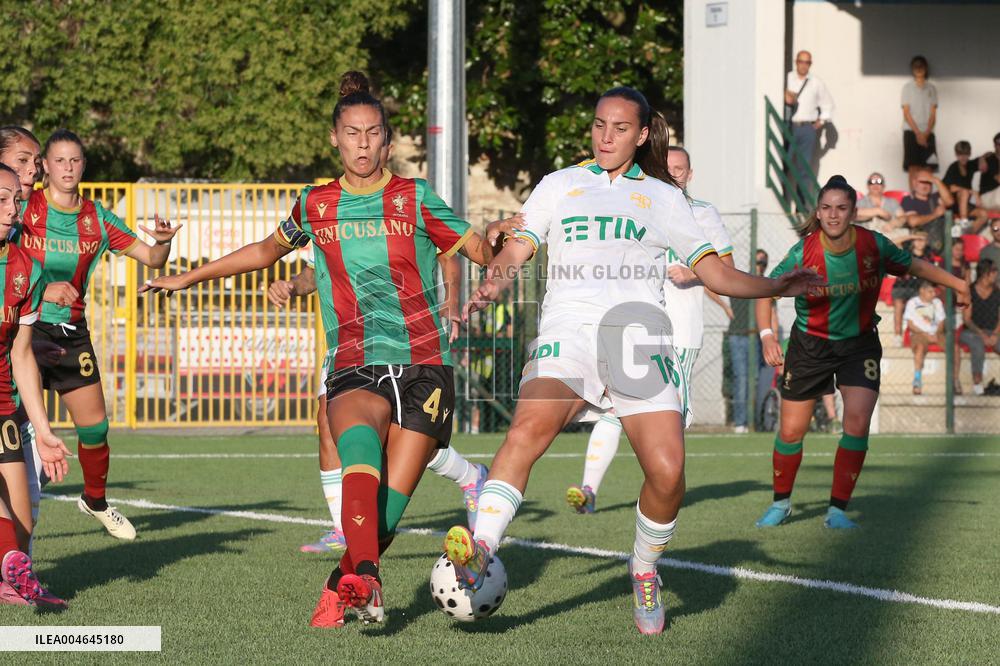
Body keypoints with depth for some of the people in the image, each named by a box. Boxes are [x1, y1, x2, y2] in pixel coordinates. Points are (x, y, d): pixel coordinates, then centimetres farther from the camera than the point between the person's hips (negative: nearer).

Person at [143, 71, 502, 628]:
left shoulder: (415, 198, 6)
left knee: (390, 505, -10)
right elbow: (268, 250, 31)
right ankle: (365, 578, -48)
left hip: (423, 367, -1)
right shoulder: (316, 206, 13)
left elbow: (479, 250, 8)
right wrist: (188, 277, 35)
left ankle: (343, 586, 15)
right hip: (354, 368, 1)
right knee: (358, 437, -34)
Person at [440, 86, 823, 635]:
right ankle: (479, 553, -40)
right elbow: (516, 253, 13)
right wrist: (491, 286, -9)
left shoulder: (664, 198, 20)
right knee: (527, 430, -30)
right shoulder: (559, 186, 21)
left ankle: (645, 573, 12)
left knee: (667, 472, -15)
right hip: (567, 335, 0)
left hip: (639, 339, 1)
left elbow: (716, 274, 18)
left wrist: (777, 287, 2)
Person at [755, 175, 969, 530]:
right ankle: (780, 503, 28)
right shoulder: (802, 253, -20)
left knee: (857, 422, -16)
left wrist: (958, 284, 8)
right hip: (810, 345, -1)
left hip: (859, 344, 1)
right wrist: (767, 335, -21)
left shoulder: (874, 245, -15)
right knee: (791, 430, 3)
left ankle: (838, 510, -2)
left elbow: (914, 265, 4)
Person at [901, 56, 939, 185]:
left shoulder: (931, 88, 12)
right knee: (913, 168, -11)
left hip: (927, 133, 2)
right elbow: (906, 113, -1)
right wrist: (918, 133, -10)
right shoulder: (907, 87, 6)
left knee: (927, 169, -6)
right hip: (911, 131, -2)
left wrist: (926, 133, -9)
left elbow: (933, 114, 6)